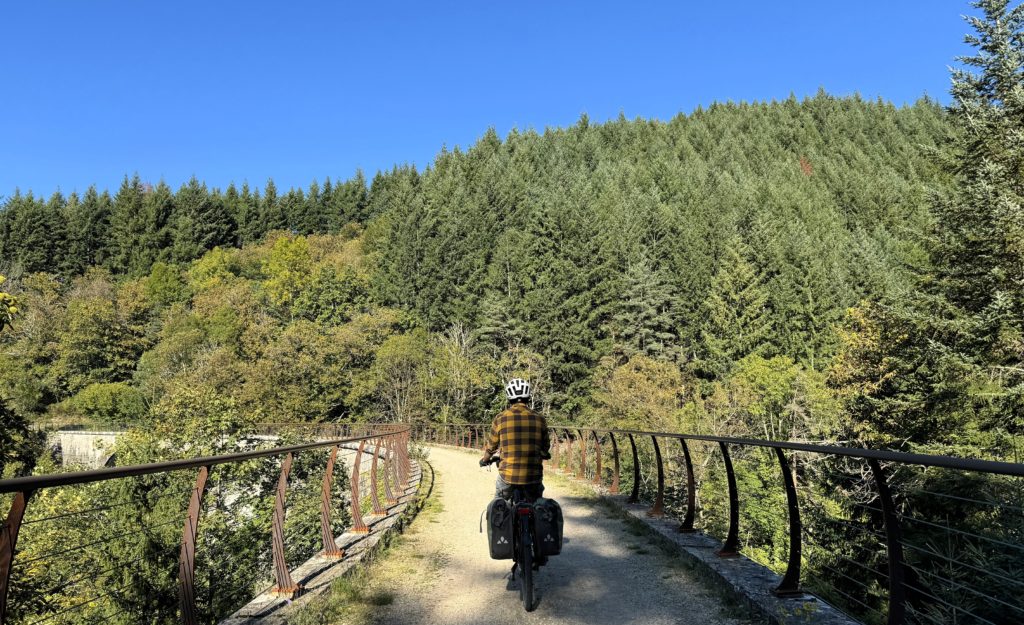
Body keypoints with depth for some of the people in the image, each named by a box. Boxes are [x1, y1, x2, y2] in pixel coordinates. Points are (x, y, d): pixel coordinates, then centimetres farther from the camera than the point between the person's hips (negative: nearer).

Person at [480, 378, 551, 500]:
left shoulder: (501, 418, -4)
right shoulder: (539, 419, -2)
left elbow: (491, 445, 8)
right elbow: (546, 446, 10)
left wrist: (485, 459, 29)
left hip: (508, 475, -1)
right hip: (533, 475, 1)